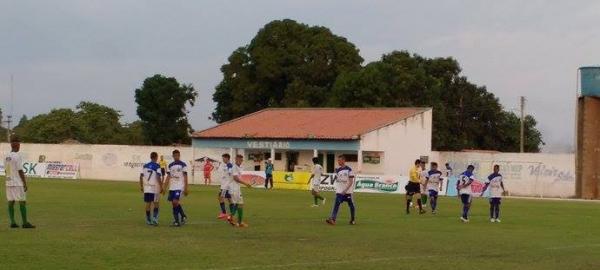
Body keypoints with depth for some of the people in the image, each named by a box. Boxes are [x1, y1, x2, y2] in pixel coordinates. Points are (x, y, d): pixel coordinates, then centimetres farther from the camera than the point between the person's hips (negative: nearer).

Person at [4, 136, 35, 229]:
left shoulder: (6, 157, 9)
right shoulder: (17, 156, -13)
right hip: (18, 183, -7)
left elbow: (6, 170, 13)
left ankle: (12, 222, 6)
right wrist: (25, 184, -10)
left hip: (9, 183, 7)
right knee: (22, 202, -4)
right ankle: (25, 223, -5)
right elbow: (20, 171, -14)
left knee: (10, 202, 7)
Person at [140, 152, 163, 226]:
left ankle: (148, 220, 14)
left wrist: (141, 186, 17)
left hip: (146, 188, 4)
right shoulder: (157, 166, -9)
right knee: (155, 204, 7)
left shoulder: (145, 166, 7)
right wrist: (161, 187, -8)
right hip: (155, 188, -4)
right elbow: (158, 178, -15)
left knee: (148, 203, 10)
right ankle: (154, 218, -7)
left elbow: (141, 176, 7)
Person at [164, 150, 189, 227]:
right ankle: (176, 221, 14)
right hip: (171, 187, 5)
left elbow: (185, 177, -3)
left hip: (179, 187, -5)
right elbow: (168, 177, 14)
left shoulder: (183, 165, -2)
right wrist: (165, 188, 9)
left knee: (175, 202, -18)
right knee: (173, 204, 5)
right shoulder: (170, 165, 13)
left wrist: (186, 188, -7)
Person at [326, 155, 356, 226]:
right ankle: (332, 219, -21)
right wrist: (337, 189, 14)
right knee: (336, 204, -11)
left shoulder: (349, 169, -8)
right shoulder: (338, 170, 8)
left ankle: (353, 220, 24)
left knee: (351, 205, 8)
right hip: (339, 192, 4)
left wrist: (345, 190, -17)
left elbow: (351, 181, -10)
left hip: (348, 191, -4)